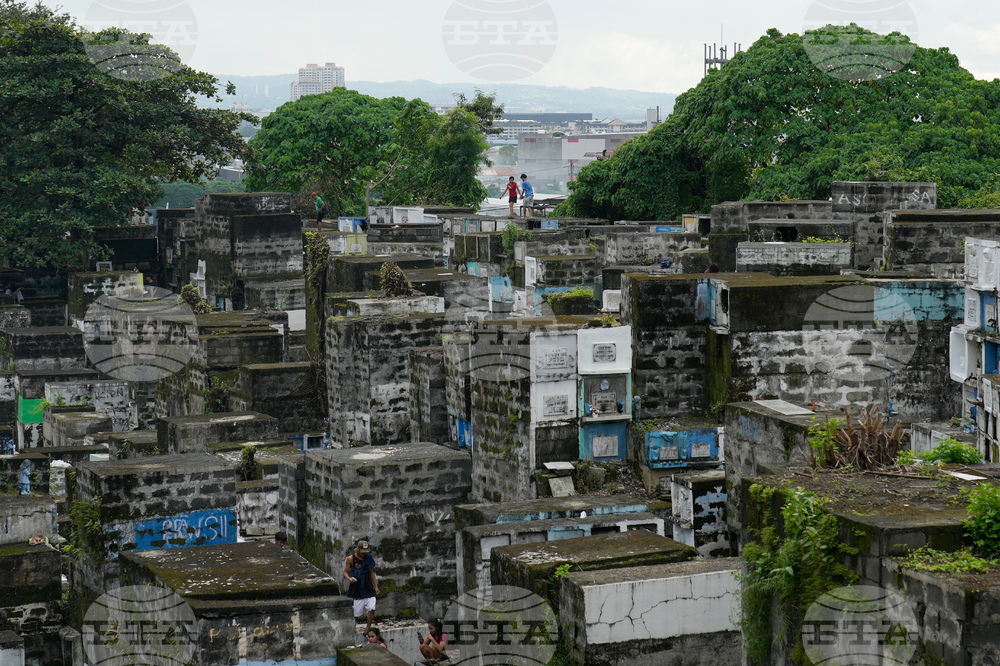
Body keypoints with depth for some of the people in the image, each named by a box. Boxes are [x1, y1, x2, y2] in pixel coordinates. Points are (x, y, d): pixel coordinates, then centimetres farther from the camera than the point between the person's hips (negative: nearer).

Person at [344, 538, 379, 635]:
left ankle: (368, 628, 9)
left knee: (372, 609, -11)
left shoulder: (368, 558, 4)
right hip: (356, 589, -3)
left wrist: (376, 586, 11)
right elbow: (346, 572, -1)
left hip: (368, 589, 3)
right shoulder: (351, 558, -5)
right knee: (356, 614, 0)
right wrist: (349, 579, -23)